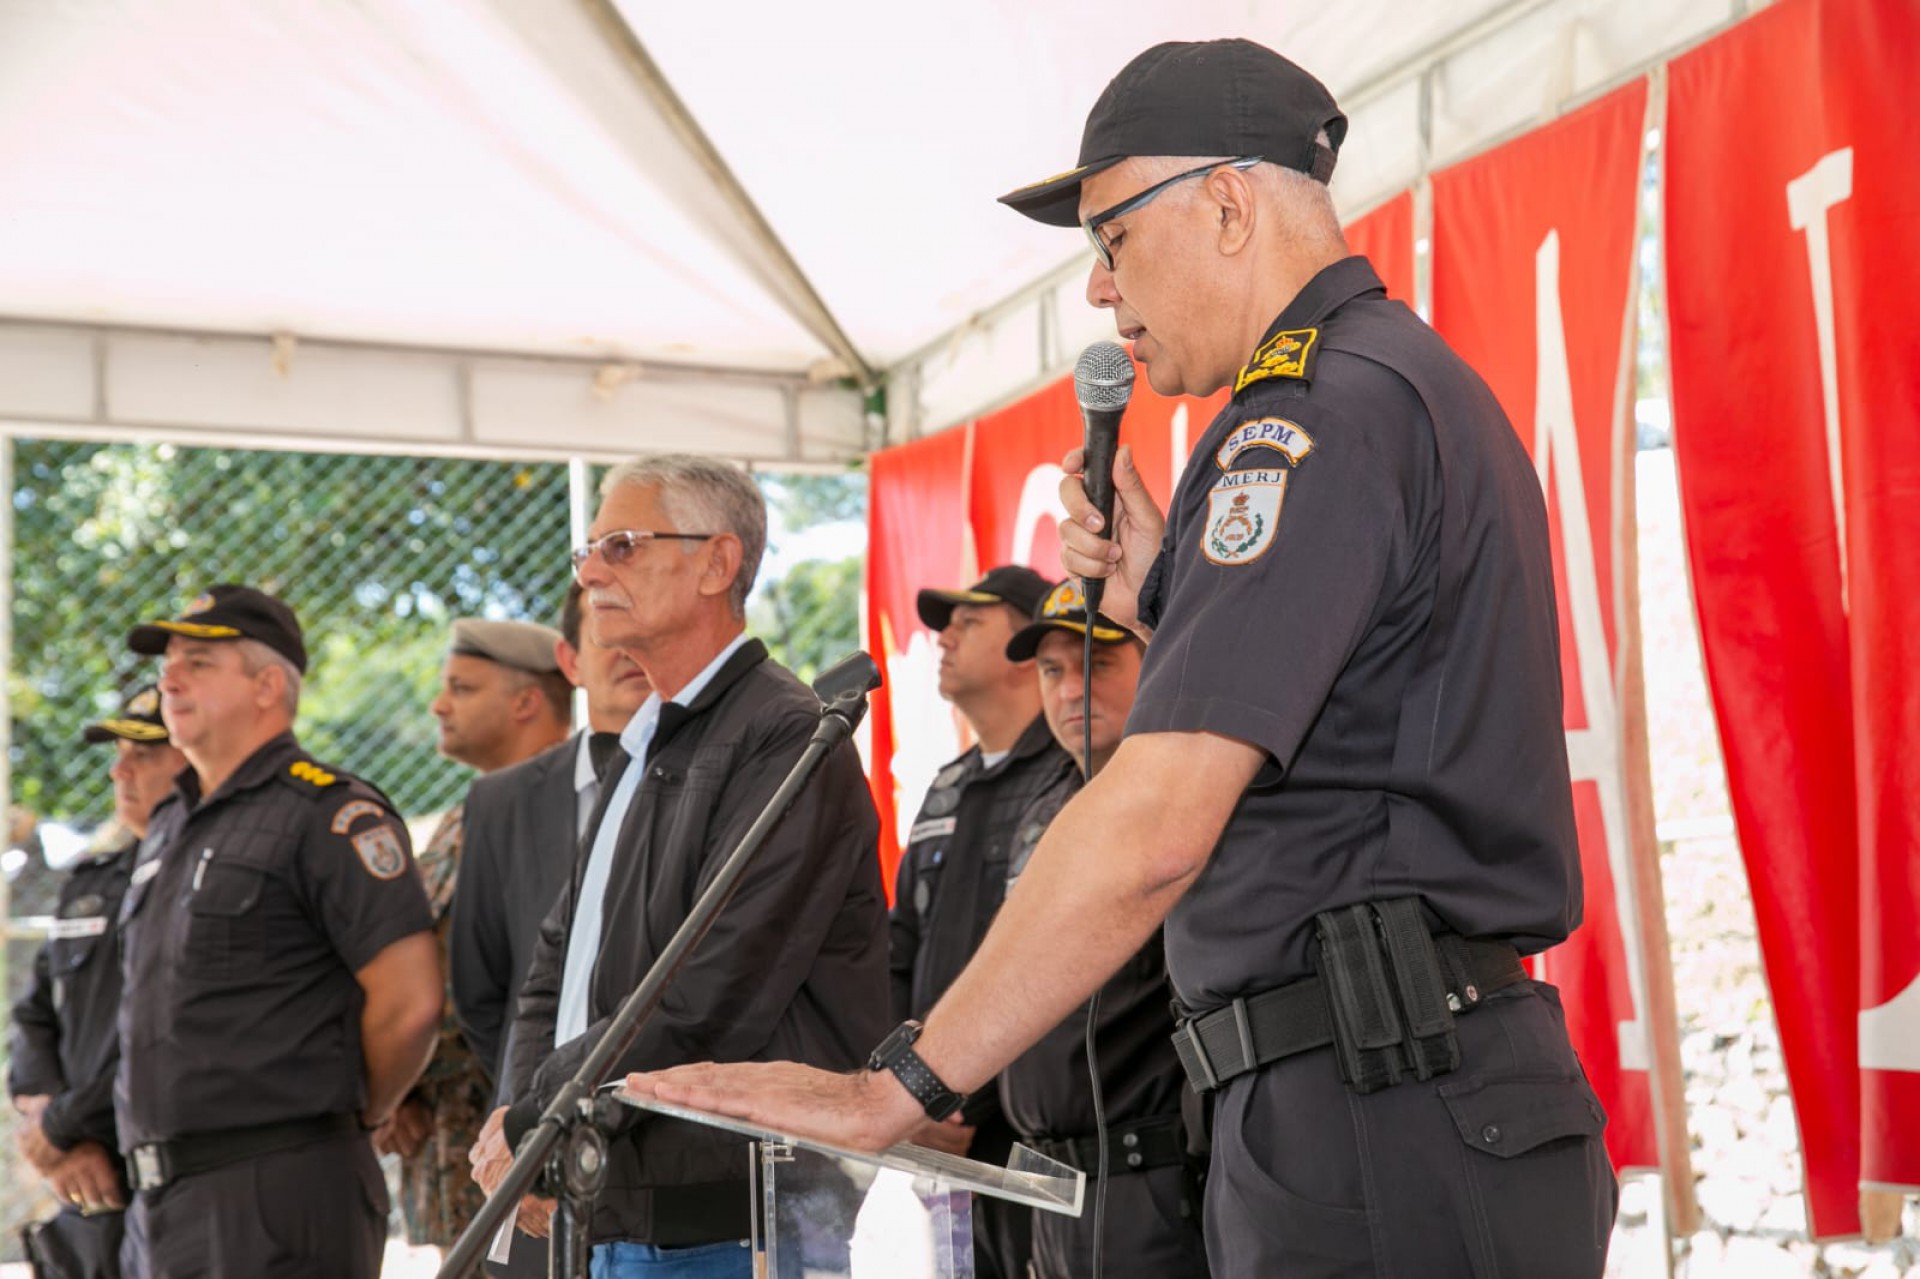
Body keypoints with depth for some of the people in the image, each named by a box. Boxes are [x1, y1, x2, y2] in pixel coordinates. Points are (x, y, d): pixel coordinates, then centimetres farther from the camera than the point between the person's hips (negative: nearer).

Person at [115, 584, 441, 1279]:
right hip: (163, 1196, 8)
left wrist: (353, 1114, -1)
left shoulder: (329, 812, -10)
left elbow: (410, 1001, -15)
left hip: (280, 1194, -8)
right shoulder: (169, 825, 17)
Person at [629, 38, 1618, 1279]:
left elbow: (1156, 828, -24)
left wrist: (893, 1090, -20)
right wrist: (1161, 594, 8)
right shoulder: (1425, 384, 18)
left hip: (1381, 1133, -10)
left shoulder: (1324, 412, -15)